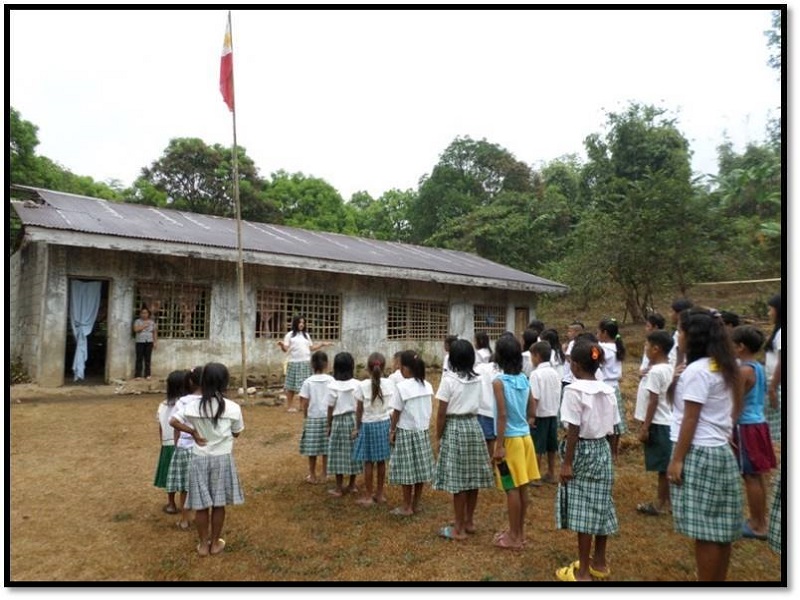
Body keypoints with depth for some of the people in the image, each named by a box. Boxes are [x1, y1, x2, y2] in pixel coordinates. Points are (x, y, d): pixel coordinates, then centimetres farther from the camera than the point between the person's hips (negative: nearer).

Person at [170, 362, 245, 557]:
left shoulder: (193, 406, -10)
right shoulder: (233, 408, -13)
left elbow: (173, 421, -5)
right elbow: (236, 433, -2)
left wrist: (194, 432, 1)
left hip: (199, 459, 1)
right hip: (222, 459, -1)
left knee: (201, 505, 13)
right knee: (219, 504, 13)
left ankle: (203, 545, 24)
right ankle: (215, 543, 25)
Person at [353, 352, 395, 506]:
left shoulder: (363, 385, -12)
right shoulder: (390, 384, -6)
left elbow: (359, 410, -4)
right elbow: (394, 408, -2)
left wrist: (357, 427, 9)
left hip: (368, 425, -3)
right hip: (385, 424, 3)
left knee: (368, 462, 7)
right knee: (381, 461, 13)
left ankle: (368, 496, 14)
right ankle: (380, 494, 24)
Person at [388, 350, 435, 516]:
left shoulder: (402, 386, -16)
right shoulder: (427, 386, 1)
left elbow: (396, 413, -11)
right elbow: (429, 410, 6)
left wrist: (392, 431, 0)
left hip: (406, 431, -6)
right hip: (423, 431, 6)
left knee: (406, 470, 3)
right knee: (420, 467, 12)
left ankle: (407, 507, 11)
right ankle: (416, 504, 22)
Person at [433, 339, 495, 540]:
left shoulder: (449, 379, -12)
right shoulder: (477, 379, 5)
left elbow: (442, 413, -11)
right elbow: (477, 406, 5)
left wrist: (438, 436, -2)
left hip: (454, 428, -6)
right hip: (474, 426, 6)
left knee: (458, 479, 0)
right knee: (472, 477, 14)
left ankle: (459, 529, 9)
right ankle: (469, 521, 27)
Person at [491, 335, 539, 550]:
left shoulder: (499, 382, -15)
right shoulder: (525, 380, 4)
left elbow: (502, 415, -19)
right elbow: (532, 413, 7)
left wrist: (499, 445, -16)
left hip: (510, 439, -6)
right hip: (525, 436, 6)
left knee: (512, 489, 3)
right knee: (522, 487, 14)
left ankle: (514, 537, 13)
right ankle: (519, 532, 26)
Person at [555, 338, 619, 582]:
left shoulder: (574, 390, -16)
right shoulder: (608, 390, 5)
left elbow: (574, 430, -17)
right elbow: (611, 426, 7)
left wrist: (567, 463, -12)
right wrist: (600, 446, 17)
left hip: (583, 452, -7)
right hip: (603, 450, 7)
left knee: (583, 511, 1)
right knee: (601, 507, 16)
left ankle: (583, 571, 11)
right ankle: (599, 563, 29)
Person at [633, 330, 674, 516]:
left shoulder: (655, 371, -20)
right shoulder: (667, 368, 10)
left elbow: (653, 401, -21)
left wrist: (645, 427, -18)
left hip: (658, 424, -10)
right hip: (665, 422, 10)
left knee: (662, 466, 1)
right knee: (664, 465, 15)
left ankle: (661, 504, 10)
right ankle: (665, 500, 24)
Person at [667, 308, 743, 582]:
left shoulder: (696, 370, -15)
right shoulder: (720, 367, 13)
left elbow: (690, 420, -16)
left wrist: (677, 459, -13)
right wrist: (679, 381, 7)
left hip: (699, 453, -9)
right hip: (720, 451, 9)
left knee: (704, 531, -2)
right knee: (719, 529, 14)